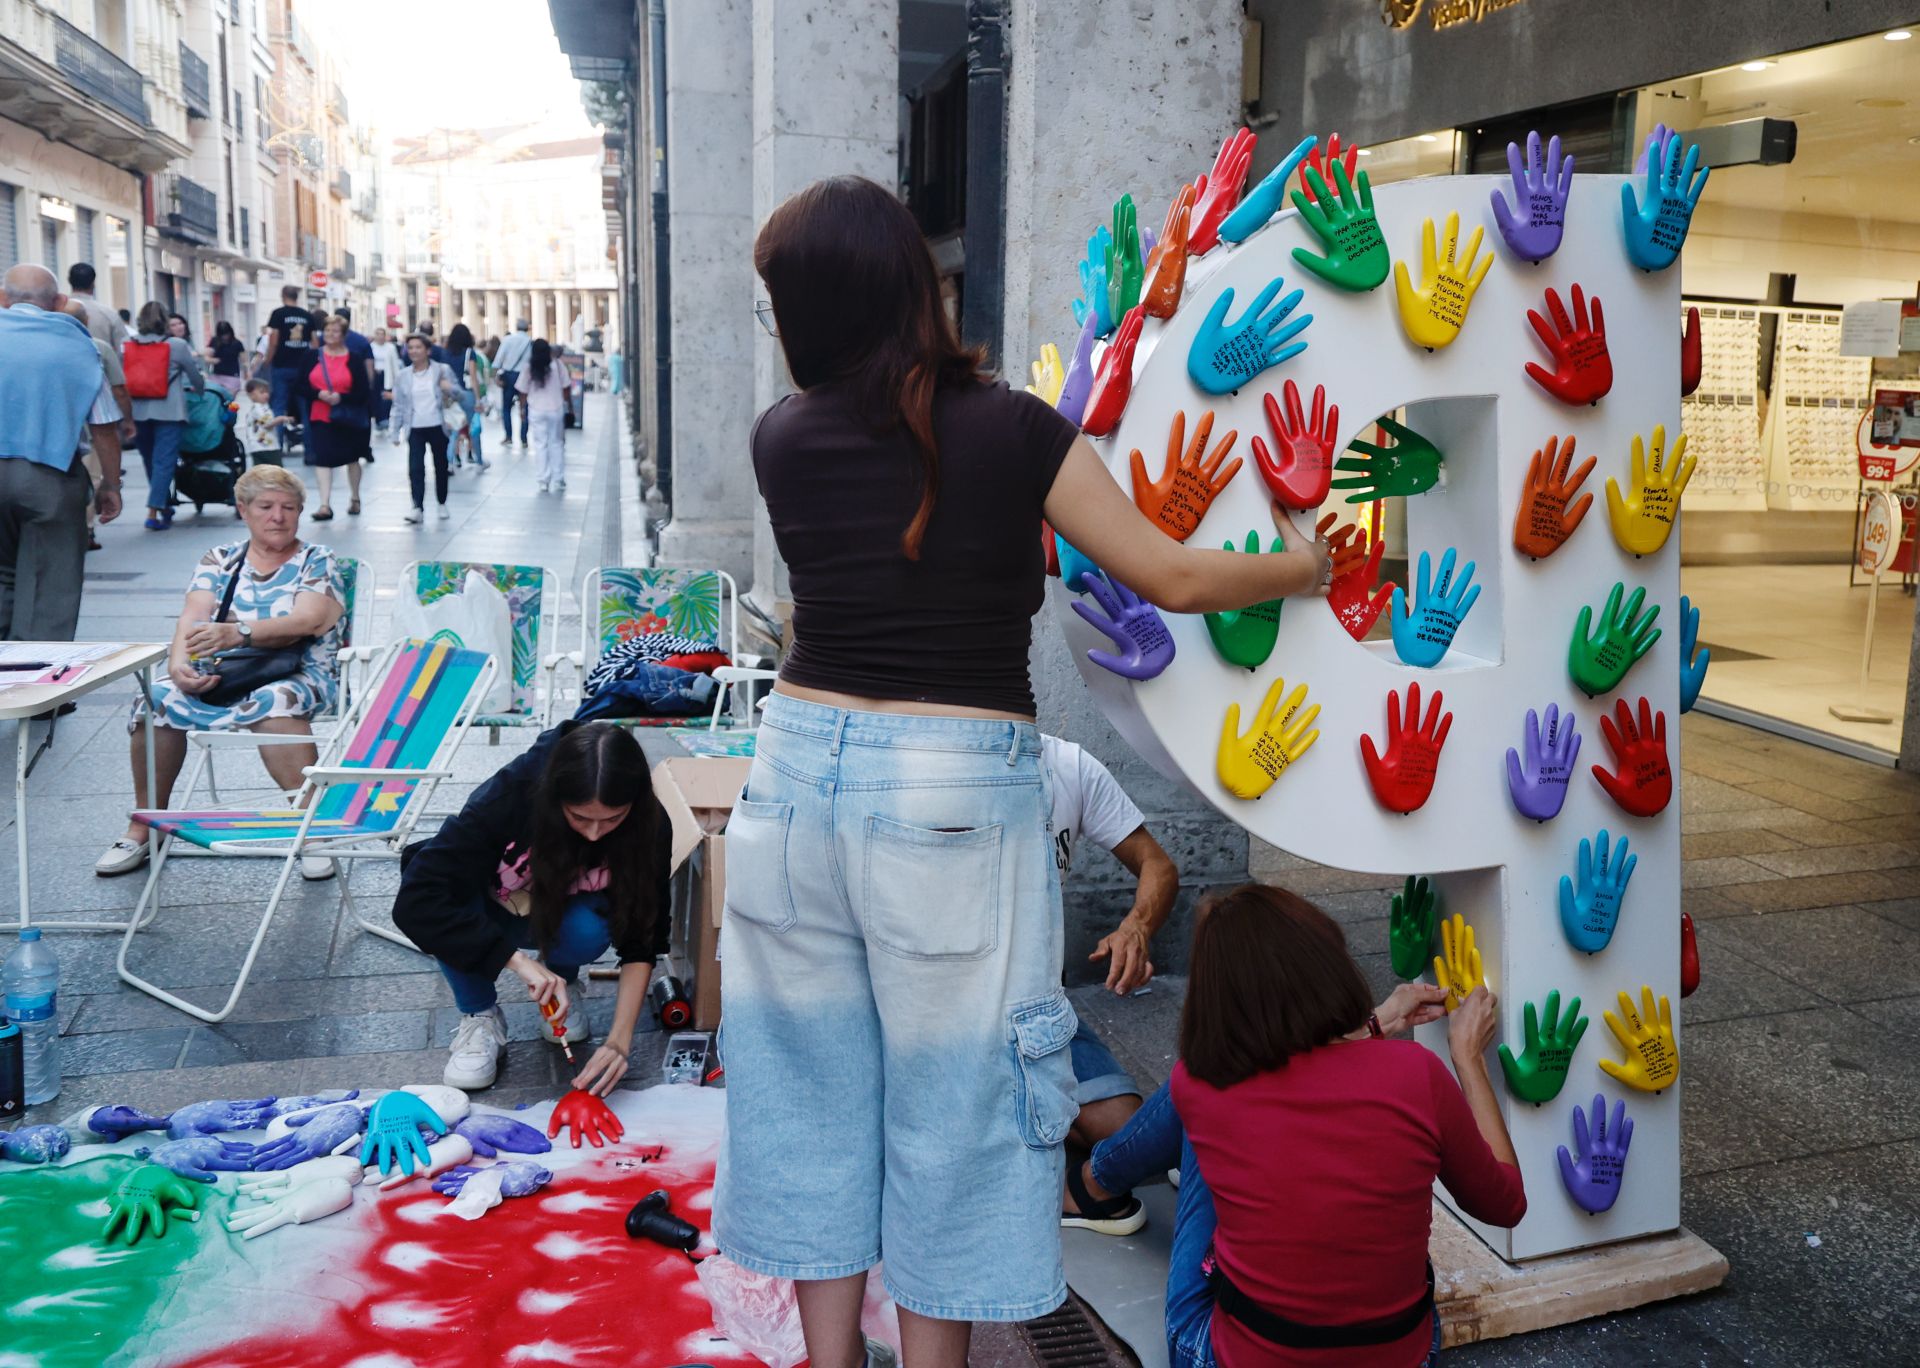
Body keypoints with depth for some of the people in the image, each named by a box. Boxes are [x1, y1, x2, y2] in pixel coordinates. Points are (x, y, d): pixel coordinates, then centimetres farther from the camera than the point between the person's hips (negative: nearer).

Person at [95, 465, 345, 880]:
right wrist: (178, 664, -22)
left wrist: (238, 632, -29)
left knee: (273, 704, -38)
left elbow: (306, 621, -14)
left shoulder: (317, 562, 4)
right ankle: (145, 827, -6)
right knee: (156, 702, -22)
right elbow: (192, 617, 0)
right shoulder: (219, 560, 14)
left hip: (298, 675, -4)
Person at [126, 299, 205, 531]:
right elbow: (196, 378, 8)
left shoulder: (128, 346, 5)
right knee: (164, 461, -4)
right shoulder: (178, 345, -2)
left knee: (150, 461, 17)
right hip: (168, 412, -3)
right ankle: (154, 512, -12)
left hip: (138, 412, 3)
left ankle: (164, 506, 28)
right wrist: (200, 390, 30)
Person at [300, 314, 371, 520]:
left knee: (352, 458, 15)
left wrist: (341, 397, -23)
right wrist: (319, 393, -18)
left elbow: (363, 392, -9)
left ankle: (354, 499, 34)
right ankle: (325, 505, -10)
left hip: (348, 419, -1)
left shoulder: (353, 359, -4)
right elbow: (302, 384, 1)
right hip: (320, 417, 1)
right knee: (322, 459, -8)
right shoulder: (313, 356, 2)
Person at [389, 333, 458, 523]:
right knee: (415, 468, -10)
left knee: (441, 466, 11)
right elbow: (398, 405, 8)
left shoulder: (442, 370, -2)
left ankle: (442, 504, 27)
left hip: (438, 427, -1)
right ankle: (418, 508, -10)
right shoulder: (404, 376, 4)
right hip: (415, 429, 1)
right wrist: (396, 432, 6)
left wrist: (449, 389, -21)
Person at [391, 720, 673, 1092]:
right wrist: (517, 960, -47)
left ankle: (563, 981, 2)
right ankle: (479, 1015, -12)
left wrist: (619, 1040, -36)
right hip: (489, 911, 0)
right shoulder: (509, 794, -37)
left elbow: (641, 943, -23)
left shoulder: (649, 825, -29)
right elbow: (416, 901, -41)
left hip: (561, 914, 1)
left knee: (588, 932, -35)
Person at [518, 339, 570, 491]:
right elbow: (566, 387, -2)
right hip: (556, 409, 0)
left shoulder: (528, 369, -6)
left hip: (536, 411, 0)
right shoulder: (557, 366, -6)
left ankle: (543, 481, 4)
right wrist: (565, 402, 14)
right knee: (556, 444, 12)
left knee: (540, 445, 6)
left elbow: (523, 392, -3)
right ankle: (558, 479, 15)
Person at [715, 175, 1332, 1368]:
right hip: (960, 792, -3)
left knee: (814, 1090, 18)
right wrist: (1307, 567, 15)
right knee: (951, 1112, 12)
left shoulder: (784, 440, 2)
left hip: (805, 767, 4)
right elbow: (1177, 579, -2)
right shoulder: (1016, 430, -8)